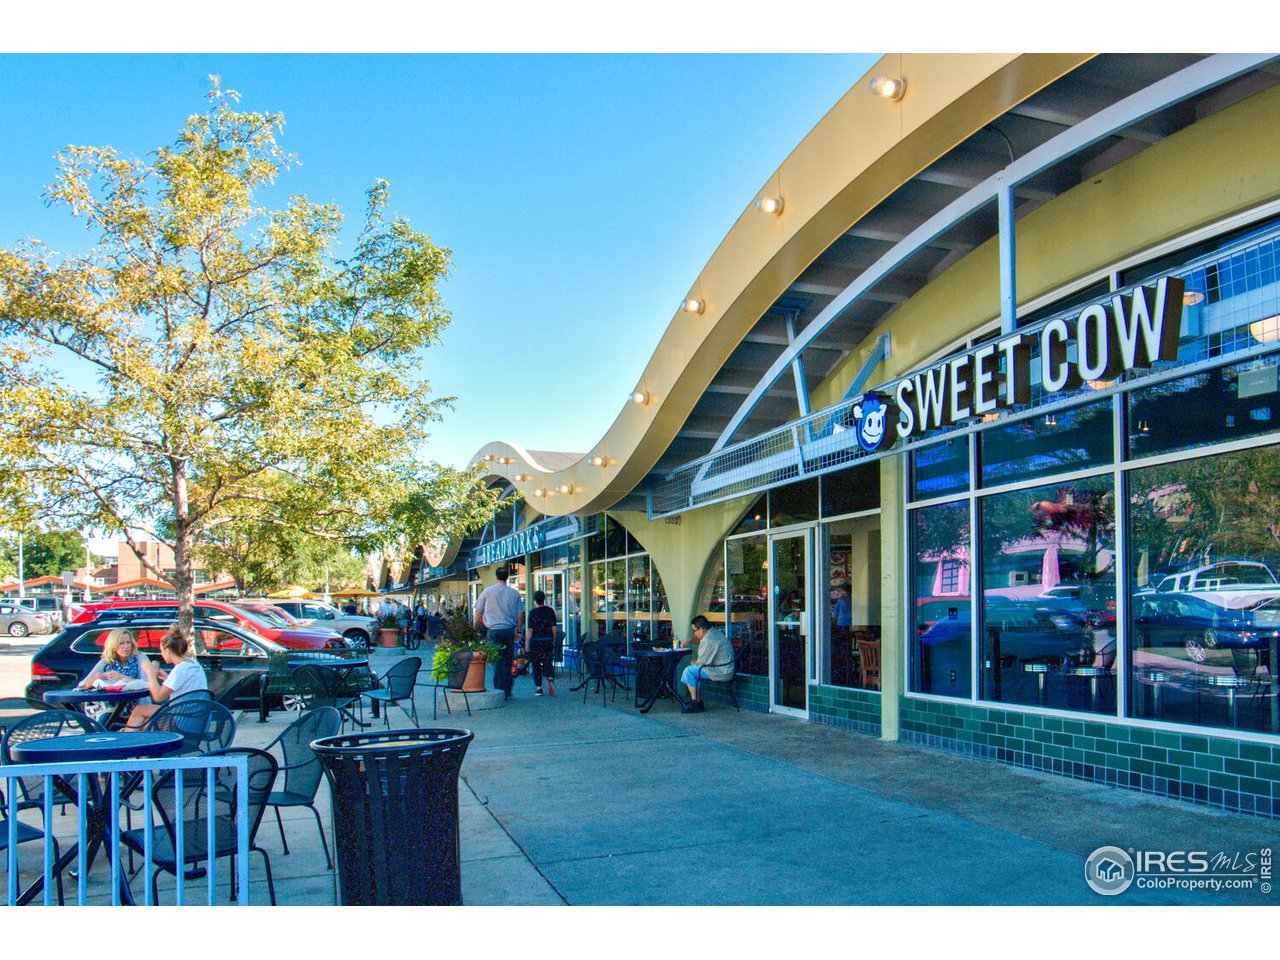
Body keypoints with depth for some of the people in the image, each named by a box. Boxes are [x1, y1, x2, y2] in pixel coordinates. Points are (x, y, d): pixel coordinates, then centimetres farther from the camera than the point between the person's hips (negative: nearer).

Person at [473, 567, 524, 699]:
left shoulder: (487, 592, 0)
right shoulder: (515, 593, 4)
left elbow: (478, 614, 4)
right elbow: (520, 615, 8)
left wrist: (475, 630, 15)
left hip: (494, 630, -2)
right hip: (509, 630, 2)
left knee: (497, 662, 0)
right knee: (508, 661, 10)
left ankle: (499, 692, -2)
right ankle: (507, 692, 13)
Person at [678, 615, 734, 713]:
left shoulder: (708, 641, -23)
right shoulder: (715, 631, 8)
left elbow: (701, 662, -19)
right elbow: (698, 637, 26)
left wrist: (694, 662, 3)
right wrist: (689, 640, 8)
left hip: (721, 672, -11)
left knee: (689, 671, -10)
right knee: (693, 668, 20)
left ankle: (696, 703, -6)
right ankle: (698, 700, 19)